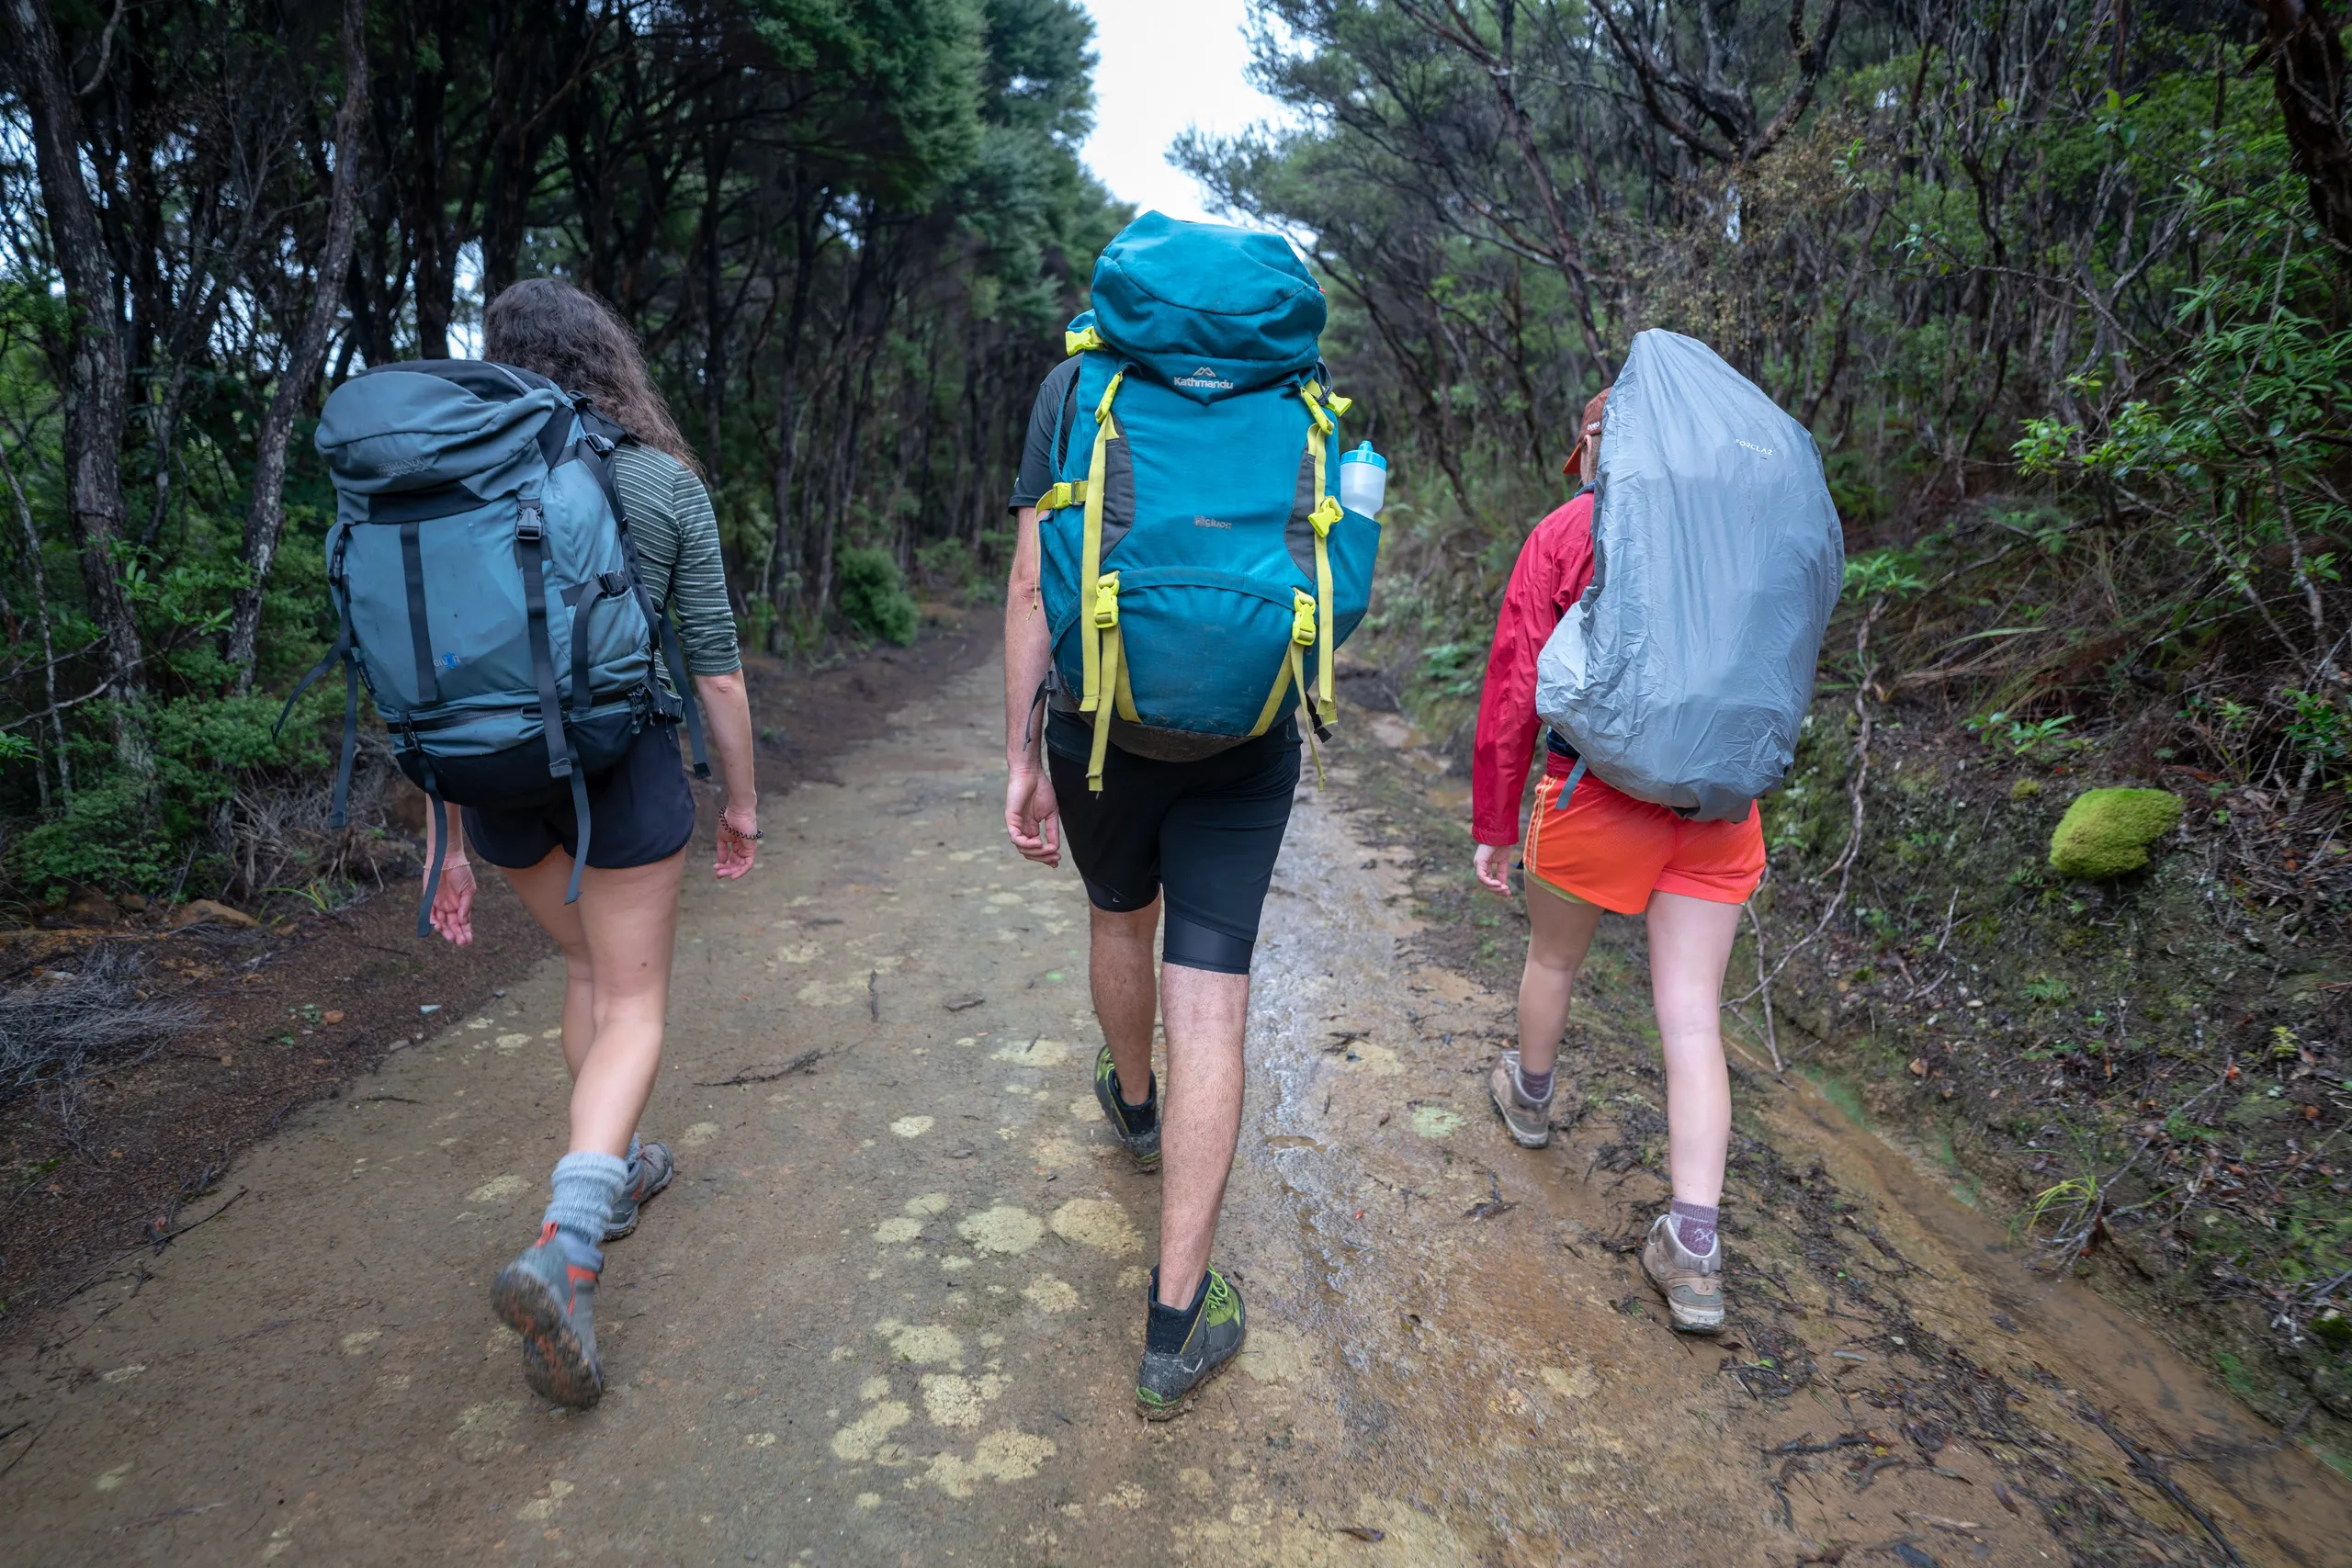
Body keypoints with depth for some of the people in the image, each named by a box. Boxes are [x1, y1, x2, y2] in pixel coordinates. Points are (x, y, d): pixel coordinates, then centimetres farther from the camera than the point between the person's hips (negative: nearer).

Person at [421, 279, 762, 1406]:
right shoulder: (663, 483, -5)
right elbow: (716, 668, -5)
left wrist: (447, 844, 10)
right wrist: (742, 799, 8)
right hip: (623, 764, -3)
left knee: (588, 969, 25)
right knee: (633, 1006, 7)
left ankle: (612, 1171, 41)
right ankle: (563, 1243, -11)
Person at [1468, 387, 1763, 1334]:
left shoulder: (1565, 533, -4)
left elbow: (1513, 691, -6)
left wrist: (1492, 825, 2)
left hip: (1601, 789, -3)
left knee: (1553, 958, 24)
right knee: (1692, 1020, 5)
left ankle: (1529, 1098, 49)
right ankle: (1694, 1253, 5)